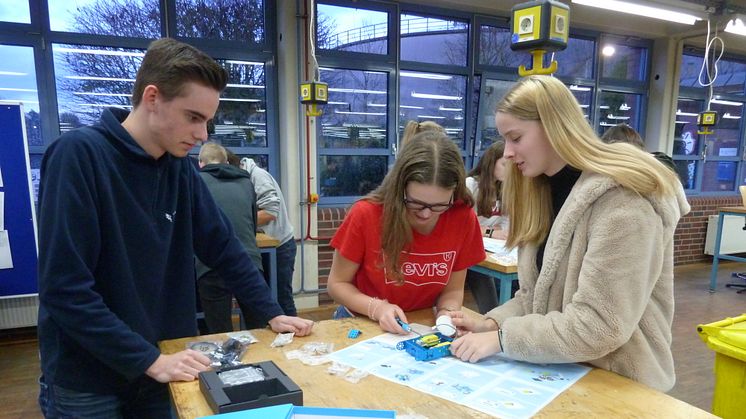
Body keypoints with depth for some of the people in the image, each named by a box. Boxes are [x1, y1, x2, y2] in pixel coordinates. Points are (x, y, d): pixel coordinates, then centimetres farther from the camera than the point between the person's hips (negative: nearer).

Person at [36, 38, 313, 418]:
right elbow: (65, 289, -22)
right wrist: (149, 360, -22)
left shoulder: (179, 166, -2)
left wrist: (271, 313, -1)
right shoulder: (79, 154, -19)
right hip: (87, 382, -4)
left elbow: (223, 247, 3)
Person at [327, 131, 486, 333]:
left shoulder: (464, 218, -12)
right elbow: (337, 284, -7)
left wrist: (446, 314, -18)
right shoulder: (366, 214, -18)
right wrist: (377, 308, -21)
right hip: (362, 323, -1)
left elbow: (452, 290, 1)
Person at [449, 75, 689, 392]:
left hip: (616, 385, -6)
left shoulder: (622, 197, -19)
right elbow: (536, 293, 8)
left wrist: (503, 338, -19)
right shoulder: (546, 190, 6)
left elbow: (598, 326, -23)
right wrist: (492, 324, -6)